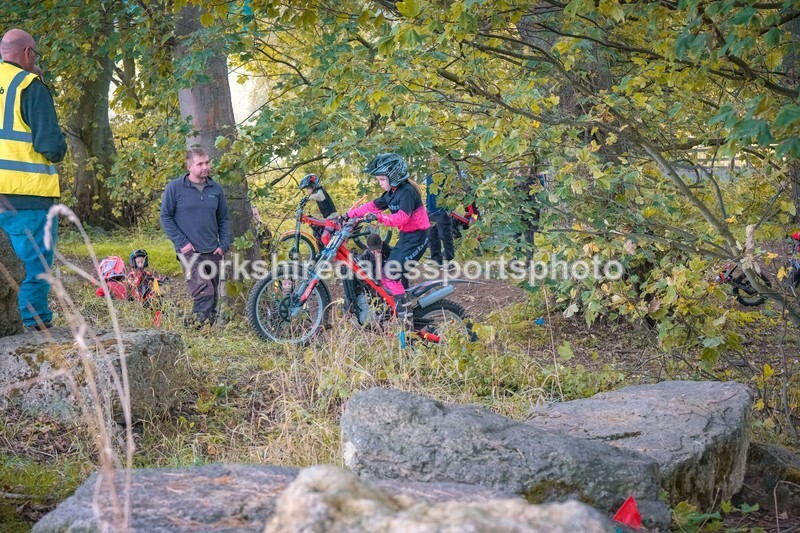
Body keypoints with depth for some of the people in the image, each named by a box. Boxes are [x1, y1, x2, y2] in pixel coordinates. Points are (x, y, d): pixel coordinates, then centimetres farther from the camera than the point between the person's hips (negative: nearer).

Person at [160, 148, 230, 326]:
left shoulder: (216, 189, 8)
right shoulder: (175, 187, -4)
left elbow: (223, 219, 16)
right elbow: (166, 217, -2)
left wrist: (224, 245, 4)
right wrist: (182, 242, -10)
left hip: (212, 252, 5)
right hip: (189, 251, -5)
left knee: (213, 297, 9)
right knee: (204, 293, -23)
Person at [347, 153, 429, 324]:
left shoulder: (407, 192, -19)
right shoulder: (391, 193, 10)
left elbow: (402, 218, -30)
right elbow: (373, 206, 12)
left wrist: (379, 217, -39)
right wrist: (350, 214, 7)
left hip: (417, 237, -10)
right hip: (406, 236, 10)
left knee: (389, 273, -16)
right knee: (393, 272, 11)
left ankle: (405, 314, -10)